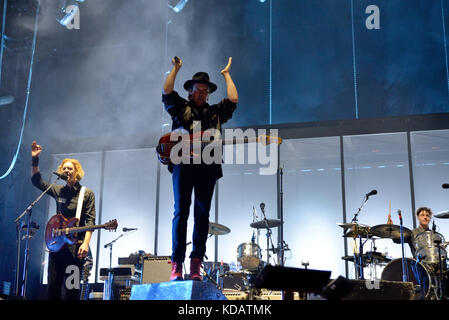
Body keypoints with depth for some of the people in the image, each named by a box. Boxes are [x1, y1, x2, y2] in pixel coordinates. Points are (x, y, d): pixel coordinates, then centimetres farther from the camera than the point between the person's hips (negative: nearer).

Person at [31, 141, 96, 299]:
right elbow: (37, 181, 13)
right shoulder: (58, 191, 13)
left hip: (75, 247, -4)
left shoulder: (87, 194, 1)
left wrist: (86, 243, -18)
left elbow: (90, 220, -6)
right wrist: (34, 160, 1)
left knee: (71, 289, -3)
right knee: (53, 287, 4)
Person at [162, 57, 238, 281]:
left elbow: (233, 100, 14)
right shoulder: (181, 108, 18)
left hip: (207, 167, 3)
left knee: (202, 214, -2)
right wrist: (176, 69, 8)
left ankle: (195, 265, -2)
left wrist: (226, 74, 22)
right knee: (181, 212, -8)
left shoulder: (215, 113, 24)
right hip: (183, 165, -2)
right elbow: (167, 92, 5)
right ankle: (176, 265, -9)